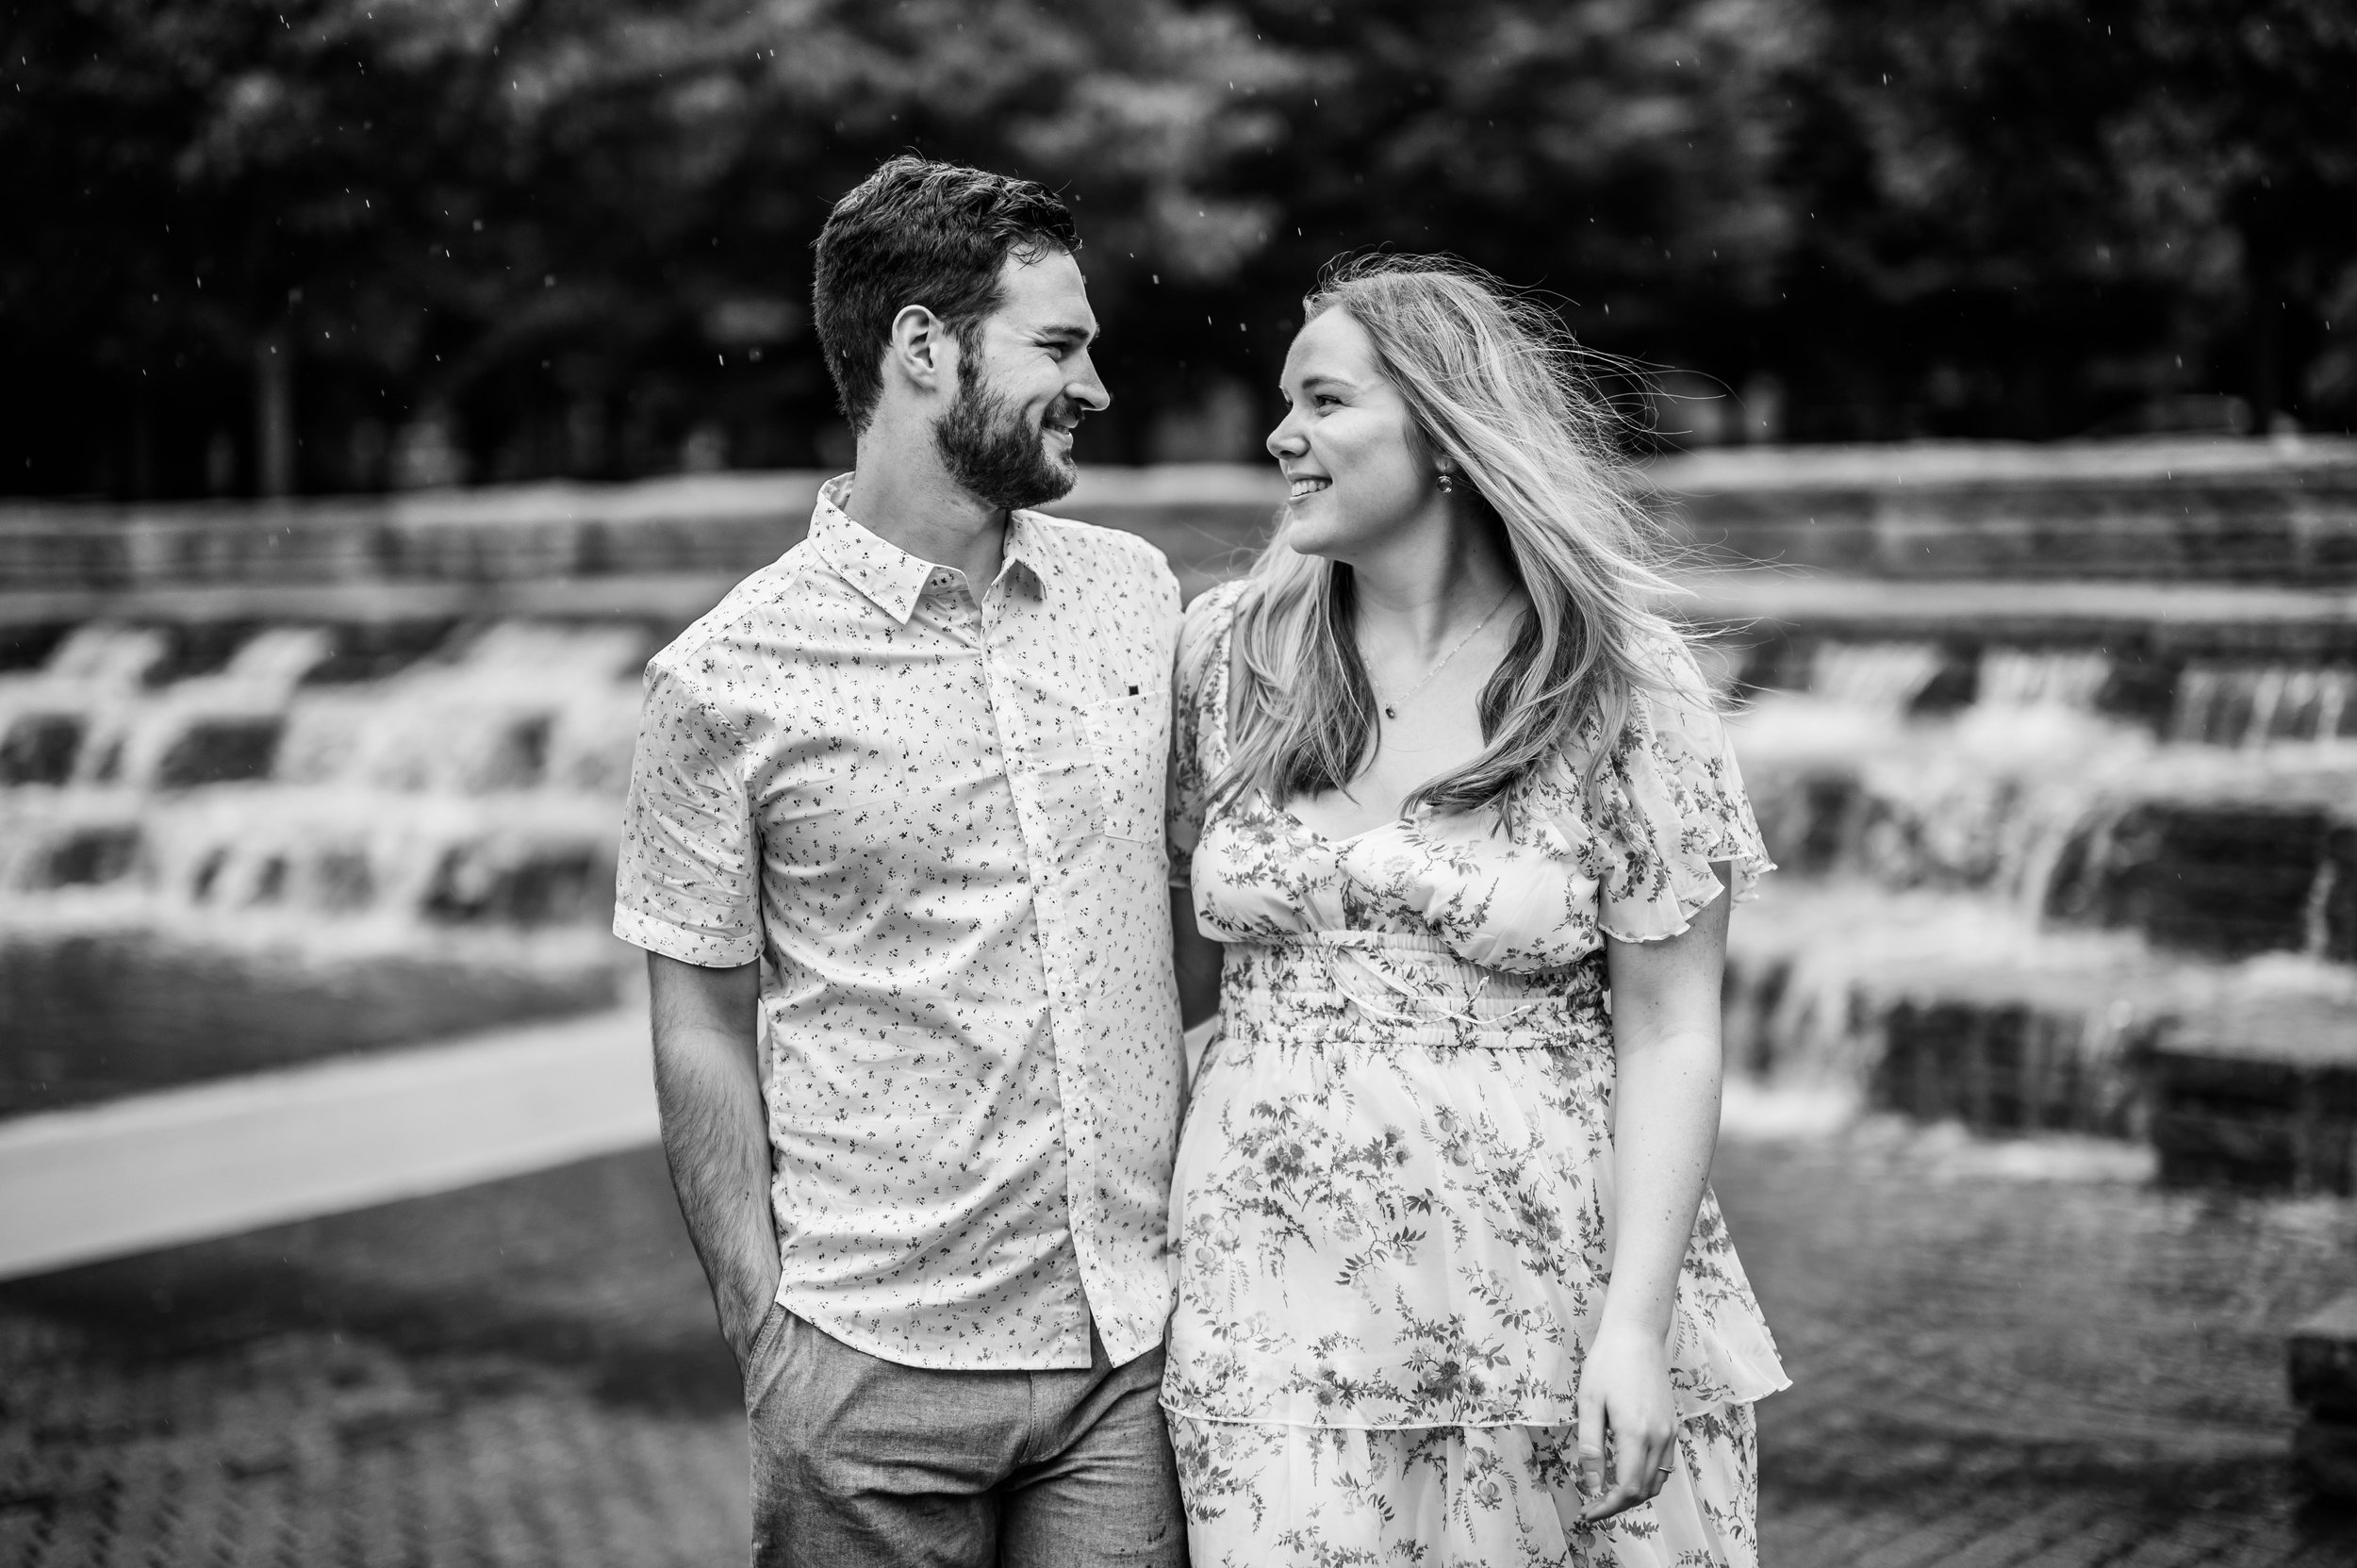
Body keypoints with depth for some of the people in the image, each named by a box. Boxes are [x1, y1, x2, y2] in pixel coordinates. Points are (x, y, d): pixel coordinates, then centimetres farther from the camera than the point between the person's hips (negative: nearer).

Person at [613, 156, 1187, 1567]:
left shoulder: (1135, 594, 4)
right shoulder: (729, 682, -8)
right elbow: (703, 1032, -2)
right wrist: (764, 1330, -5)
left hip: (1143, 1340, 3)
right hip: (878, 1367, -3)